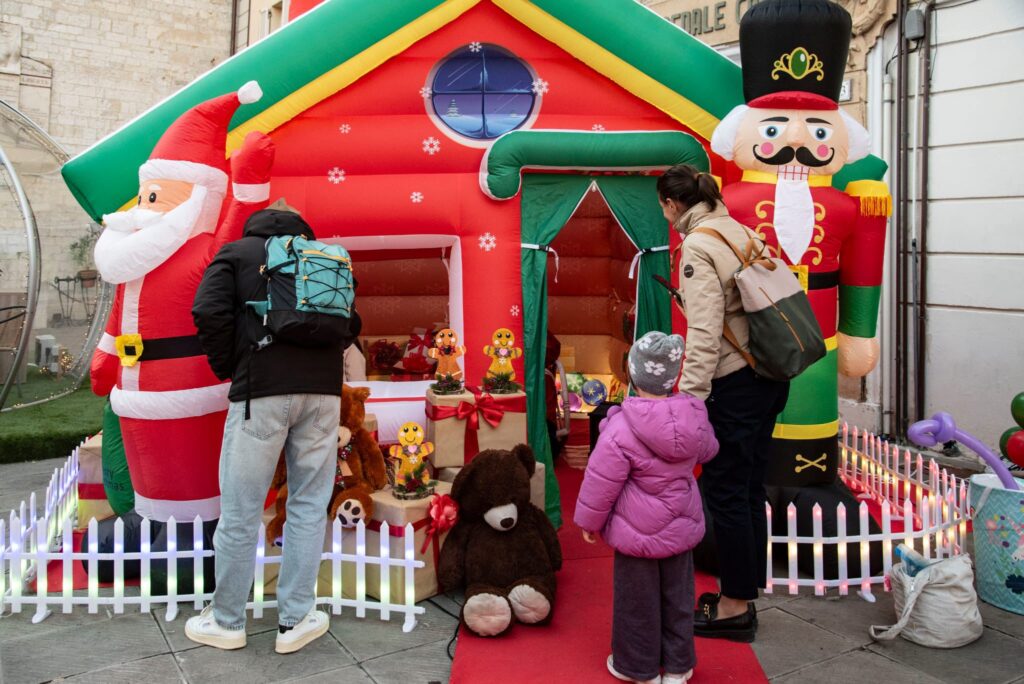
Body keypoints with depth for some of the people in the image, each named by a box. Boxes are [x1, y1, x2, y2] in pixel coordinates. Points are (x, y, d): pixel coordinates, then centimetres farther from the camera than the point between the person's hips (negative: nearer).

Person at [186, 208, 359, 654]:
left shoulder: (236, 253, 11)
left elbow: (209, 312, -4)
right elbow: (350, 324, 15)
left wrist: (226, 368, 8)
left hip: (262, 389, -3)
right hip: (322, 390, 3)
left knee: (240, 511, 6)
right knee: (308, 505, 10)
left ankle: (227, 622, 18)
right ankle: (295, 621, 15)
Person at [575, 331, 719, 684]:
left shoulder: (621, 429, -25)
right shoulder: (694, 417, -8)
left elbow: (601, 482, -17)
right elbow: (707, 450, 14)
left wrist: (589, 520, -2)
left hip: (638, 533, -5)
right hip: (681, 526, 5)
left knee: (637, 601, 12)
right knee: (677, 596, 18)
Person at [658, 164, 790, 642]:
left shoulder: (698, 245, -13)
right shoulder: (739, 231, 11)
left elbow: (705, 331, -22)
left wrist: (689, 398, -22)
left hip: (735, 383, -9)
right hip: (768, 378, 9)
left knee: (725, 490, 2)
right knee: (749, 488, 16)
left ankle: (735, 607, 14)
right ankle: (744, 593, 28)